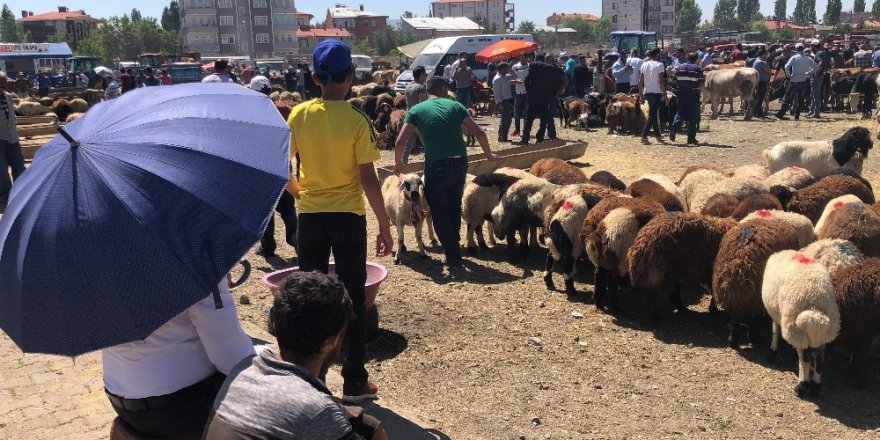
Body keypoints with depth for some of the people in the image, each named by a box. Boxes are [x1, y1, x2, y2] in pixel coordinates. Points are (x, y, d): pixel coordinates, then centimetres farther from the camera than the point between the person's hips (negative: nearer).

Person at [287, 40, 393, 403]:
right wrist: (385, 226, -5)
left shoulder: (299, 115, -2)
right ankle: (354, 382, 14)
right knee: (353, 298, 7)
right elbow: (368, 180, -13)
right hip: (348, 217, -3)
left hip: (310, 216, 3)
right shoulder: (356, 121, -11)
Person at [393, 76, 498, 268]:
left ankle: (452, 256, 7)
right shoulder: (455, 106, 10)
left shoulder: (416, 110, 6)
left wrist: (398, 163, 14)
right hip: (460, 162, 3)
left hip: (436, 165, -3)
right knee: (454, 206, 23)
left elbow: (400, 142, -3)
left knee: (439, 211, 11)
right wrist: (488, 154, 22)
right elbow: (479, 133, 6)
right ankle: (453, 248, 34)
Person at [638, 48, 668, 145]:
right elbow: (662, 82, -14)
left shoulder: (644, 65, 9)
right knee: (652, 115, -6)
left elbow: (640, 82, 7)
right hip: (656, 92, -7)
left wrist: (641, 95, 12)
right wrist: (665, 96, -11)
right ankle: (644, 136, -15)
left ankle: (658, 135, 27)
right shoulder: (659, 65, -9)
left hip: (647, 93, 7)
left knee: (654, 113, 17)